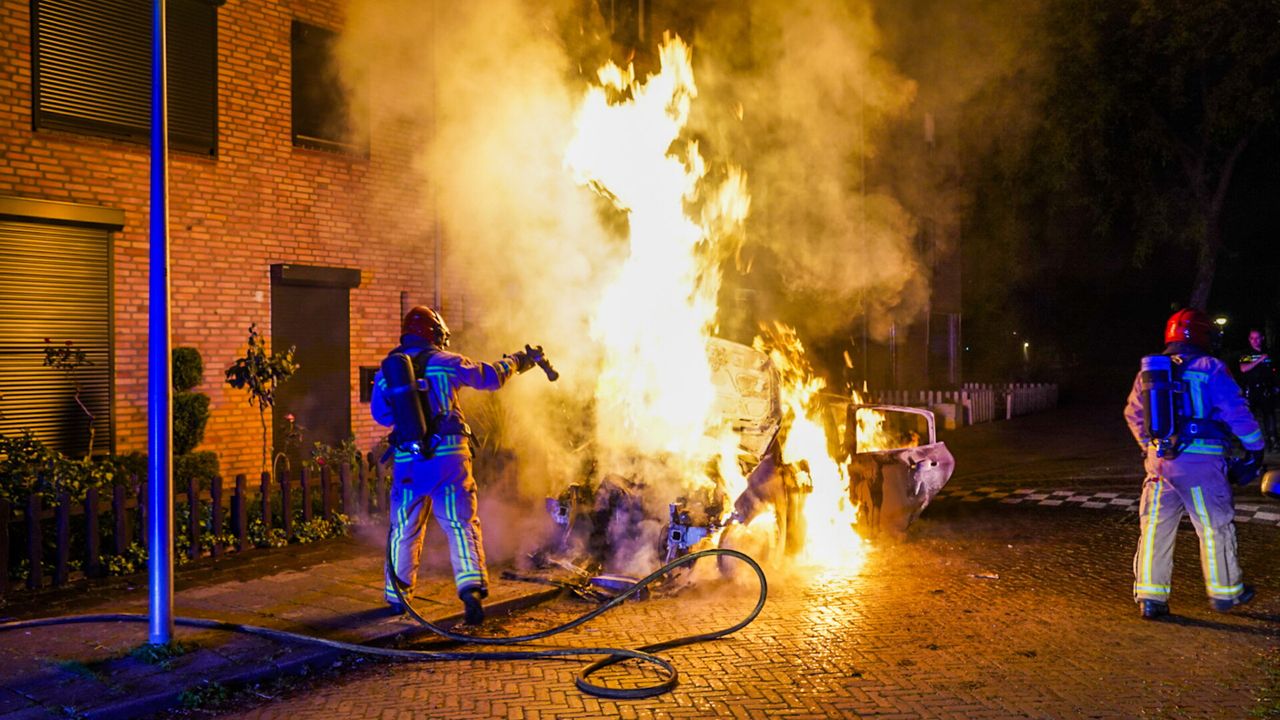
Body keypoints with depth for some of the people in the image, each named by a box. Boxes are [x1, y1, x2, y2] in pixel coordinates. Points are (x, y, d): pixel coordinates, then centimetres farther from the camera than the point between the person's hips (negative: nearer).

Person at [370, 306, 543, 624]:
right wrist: (515, 360, 30)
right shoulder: (446, 362, 0)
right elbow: (490, 376, 12)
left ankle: (396, 595, 27)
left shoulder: (386, 369, 7)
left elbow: (381, 413, 18)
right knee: (462, 525, 2)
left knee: (404, 529, 16)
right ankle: (471, 587, -13)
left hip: (407, 461, 3)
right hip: (449, 455, -2)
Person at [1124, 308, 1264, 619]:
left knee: (1155, 527, 7)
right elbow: (1236, 412, -8)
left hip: (1159, 460, 4)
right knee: (1215, 527, 12)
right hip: (1201, 461, -4)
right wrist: (1255, 446, 7)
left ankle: (1150, 596, 7)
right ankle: (1225, 591, 26)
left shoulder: (1149, 370, 11)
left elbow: (1133, 413, 19)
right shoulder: (1211, 369, -5)